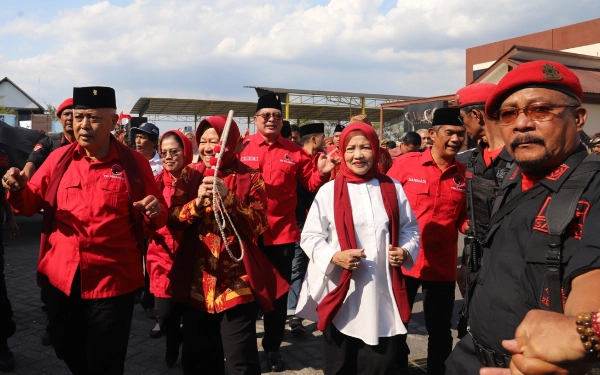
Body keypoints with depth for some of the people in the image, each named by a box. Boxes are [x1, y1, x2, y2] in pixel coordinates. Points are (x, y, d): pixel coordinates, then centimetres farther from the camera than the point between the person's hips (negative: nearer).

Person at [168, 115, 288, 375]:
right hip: (196, 283, 4)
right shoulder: (190, 175, 6)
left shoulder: (250, 178, -4)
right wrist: (197, 202, -19)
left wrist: (228, 198, -22)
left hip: (237, 284, -3)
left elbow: (259, 226, -11)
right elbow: (172, 219, -1)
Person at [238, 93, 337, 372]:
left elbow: (311, 184, 6)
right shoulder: (242, 147, -1)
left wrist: (322, 173, -13)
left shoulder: (294, 152, 3)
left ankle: (272, 347, 29)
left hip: (282, 233, 1)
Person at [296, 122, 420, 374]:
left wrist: (406, 251, -5)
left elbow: (410, 228, 14)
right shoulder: (329, 191, -3)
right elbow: (310, 236, -1)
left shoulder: (392, 188, 6)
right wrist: (334, 256, -18)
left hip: (384, 296, 2)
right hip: (340, 297, -2)